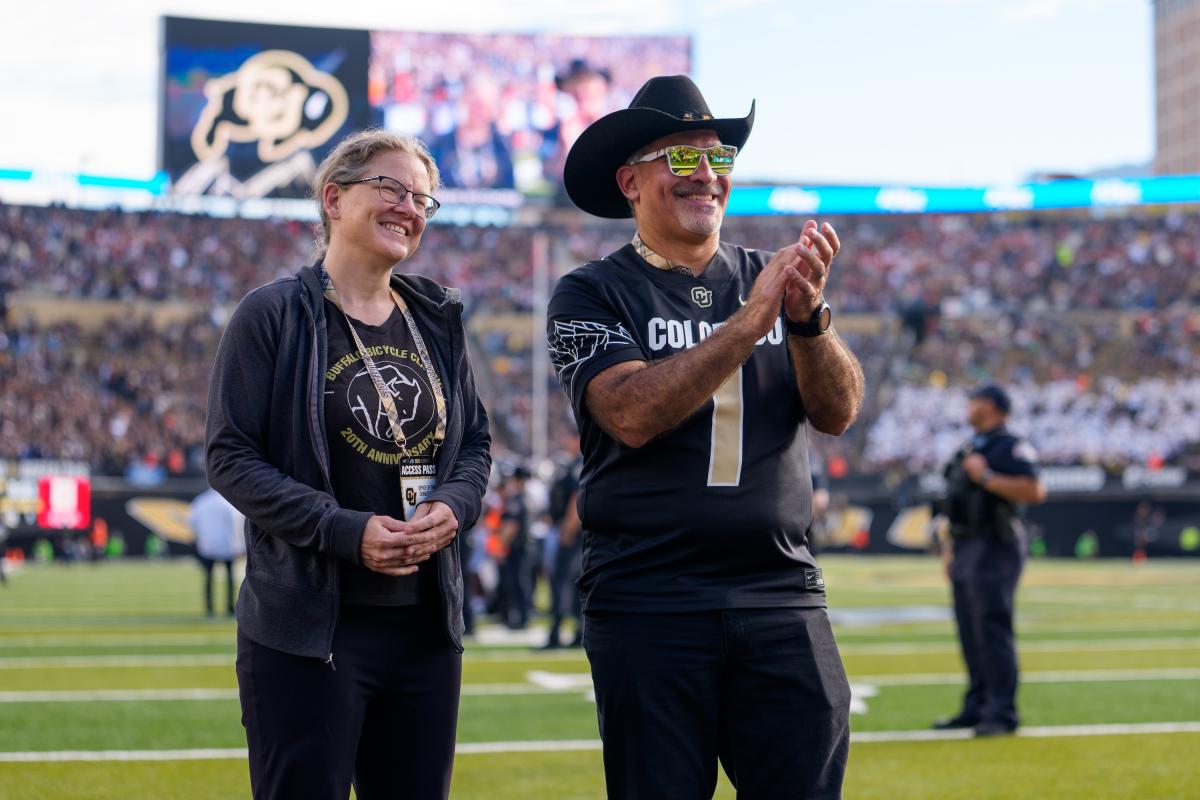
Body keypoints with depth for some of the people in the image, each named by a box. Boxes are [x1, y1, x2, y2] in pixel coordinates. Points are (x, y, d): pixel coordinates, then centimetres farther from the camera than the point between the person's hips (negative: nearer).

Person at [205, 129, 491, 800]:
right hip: (309, 625, -5)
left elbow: (476, 443, 16)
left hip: (427, 623, 5)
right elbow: (230, 455, -8)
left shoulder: (438, 319, 12)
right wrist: (345, 530, -19)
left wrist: (453, 506, -7)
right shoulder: (275, 314, -4)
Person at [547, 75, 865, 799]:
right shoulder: (592, 296, 2)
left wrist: (807, 318, -17)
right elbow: (634, 414, -15)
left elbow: (838, 412, 1)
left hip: (782, 595, 3)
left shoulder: (771, 279, 12)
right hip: (648, 601, -2)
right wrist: (749, 322, -21)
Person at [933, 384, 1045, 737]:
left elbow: (1033, 490, -22)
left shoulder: (1010, 447, -9)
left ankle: (1002, 713, -10)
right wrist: (951, 547, 21)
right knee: (970, 633, 13)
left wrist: (987, 478, -21)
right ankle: (976, 707, 20)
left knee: (993, 631, -11)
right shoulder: (969, 448, 19)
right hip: (966, 550, 10)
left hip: (994, 549, -10)